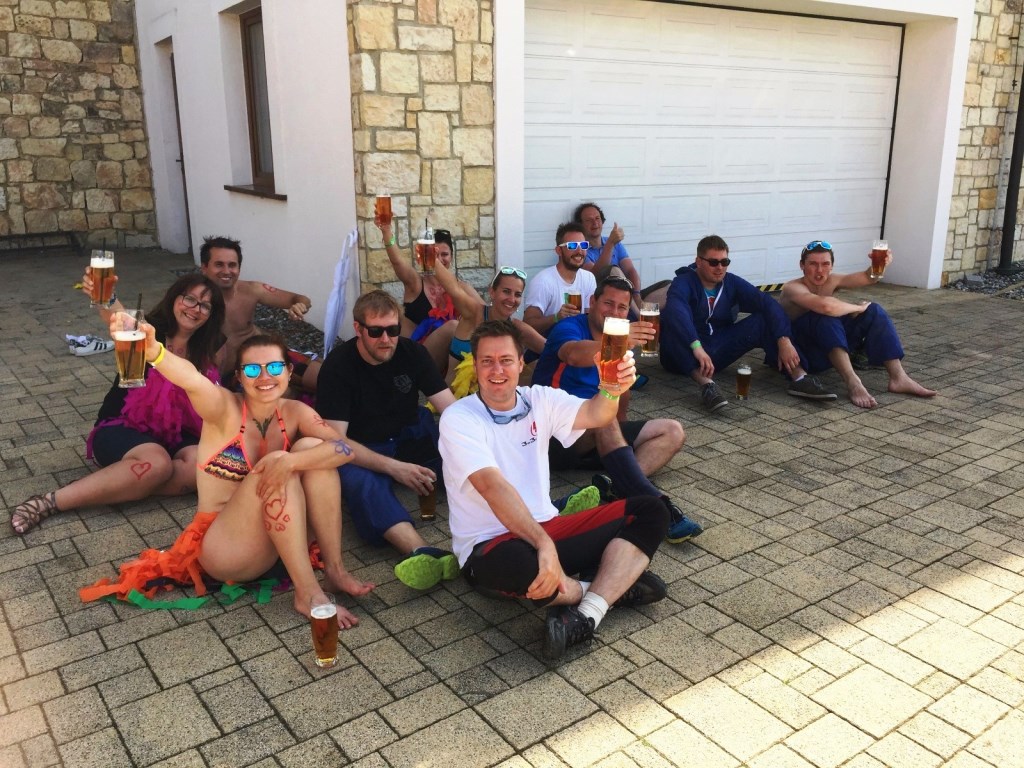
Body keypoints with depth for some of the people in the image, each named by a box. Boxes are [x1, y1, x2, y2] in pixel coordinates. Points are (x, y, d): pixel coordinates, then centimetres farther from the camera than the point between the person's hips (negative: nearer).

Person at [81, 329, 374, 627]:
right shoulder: (226, 409, -12)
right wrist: (152, 350, -57)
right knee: (275, 471, -28)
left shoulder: (294, 412, 0)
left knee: (311, 448, -16)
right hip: (225, 547, -4)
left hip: (278, 543, 4)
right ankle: (307, 593, -24)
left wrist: (292, 461, -34)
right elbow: (192, 380, -36)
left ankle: (334, 569, -12)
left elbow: (345, 448, -16)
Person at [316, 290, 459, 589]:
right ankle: (423, 553, -63)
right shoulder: (338, 366, -14)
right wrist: (394, 468, -33)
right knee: (362, 483, -39)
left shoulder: (412, 352, -4)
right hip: (362, 452, -6)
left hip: (412, 436, 6)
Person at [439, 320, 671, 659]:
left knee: (649, 512, -5)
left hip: (548, 528, 6)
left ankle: (588, 613, -25)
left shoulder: (539, 400, 7)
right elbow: (493, 486, -24)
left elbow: (593, 415, -12)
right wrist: (544, 544, -35)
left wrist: (612, 388, -36)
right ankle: (614, 587, -10)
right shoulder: (458, 419, -10)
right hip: (491, 546, -6)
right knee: (518, 563, -42)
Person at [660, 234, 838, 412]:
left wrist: (784, 340, -26)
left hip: (717, 353, 5)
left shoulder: (732, 282, 3)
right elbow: (675, 309, -36)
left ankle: (799, 377, -24)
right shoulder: (684, 282, -13)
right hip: (685, 355, -5)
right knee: (672, 316, -34)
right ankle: (706, 383, -48)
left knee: (765, 319, -10)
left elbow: (767, 303, -10)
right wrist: (697, 347, -50)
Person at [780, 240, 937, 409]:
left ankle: (898, 377, -17)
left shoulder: (831, 281, 2)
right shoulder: (793, 288, -21)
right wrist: (857, 308, -22)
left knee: (873, 311, -7)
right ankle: (852, 382, -44)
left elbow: (867, 278, -7)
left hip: (829, 353, 8)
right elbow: (826, 305, -38)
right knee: (826, 317, -34)